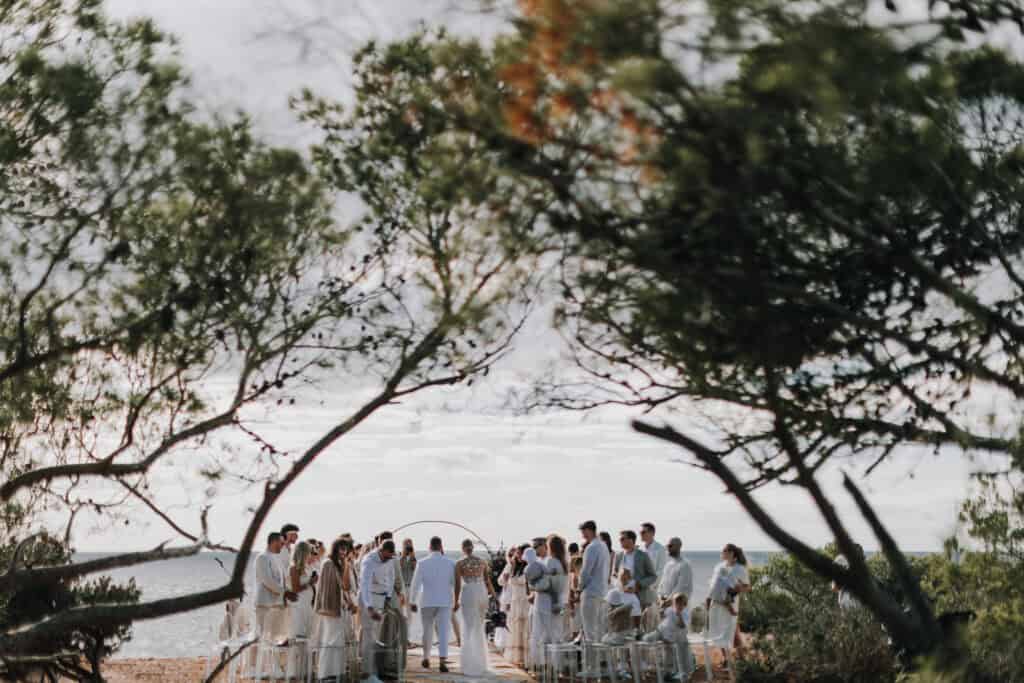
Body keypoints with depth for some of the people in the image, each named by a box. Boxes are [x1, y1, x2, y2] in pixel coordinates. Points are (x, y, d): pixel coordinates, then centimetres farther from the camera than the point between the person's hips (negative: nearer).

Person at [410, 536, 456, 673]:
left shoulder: (422, 563, -5)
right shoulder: (450, 563, -2)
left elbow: (415, 584, -7)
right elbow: (455, 584, 1)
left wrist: (412, 602, 2)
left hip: (426, 602, 1)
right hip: (445, 603, -1)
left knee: (427, 631, 18)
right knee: (443, 633, -5)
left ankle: (426, 659, 30)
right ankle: (442, 662, -19)